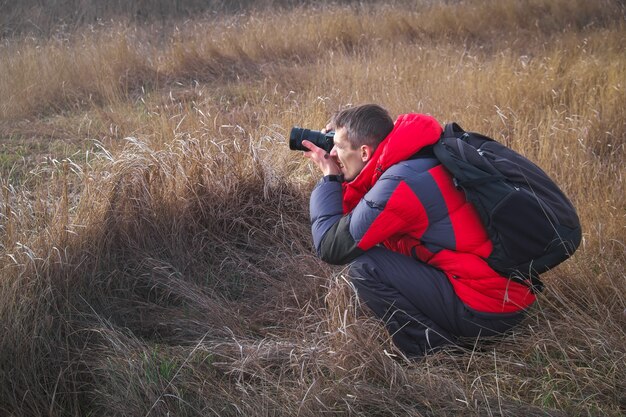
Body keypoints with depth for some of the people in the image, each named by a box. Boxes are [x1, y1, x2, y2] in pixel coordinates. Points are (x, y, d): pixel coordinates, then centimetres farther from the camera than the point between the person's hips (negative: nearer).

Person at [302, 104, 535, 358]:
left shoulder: (400, 184, -20)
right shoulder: (419, 162, 9)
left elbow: (332, 248, -12)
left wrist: (329, 179, 0)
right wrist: (336, 177, 9)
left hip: (488, 310, -10)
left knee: (364, 267, -13)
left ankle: (435, 356, -4)